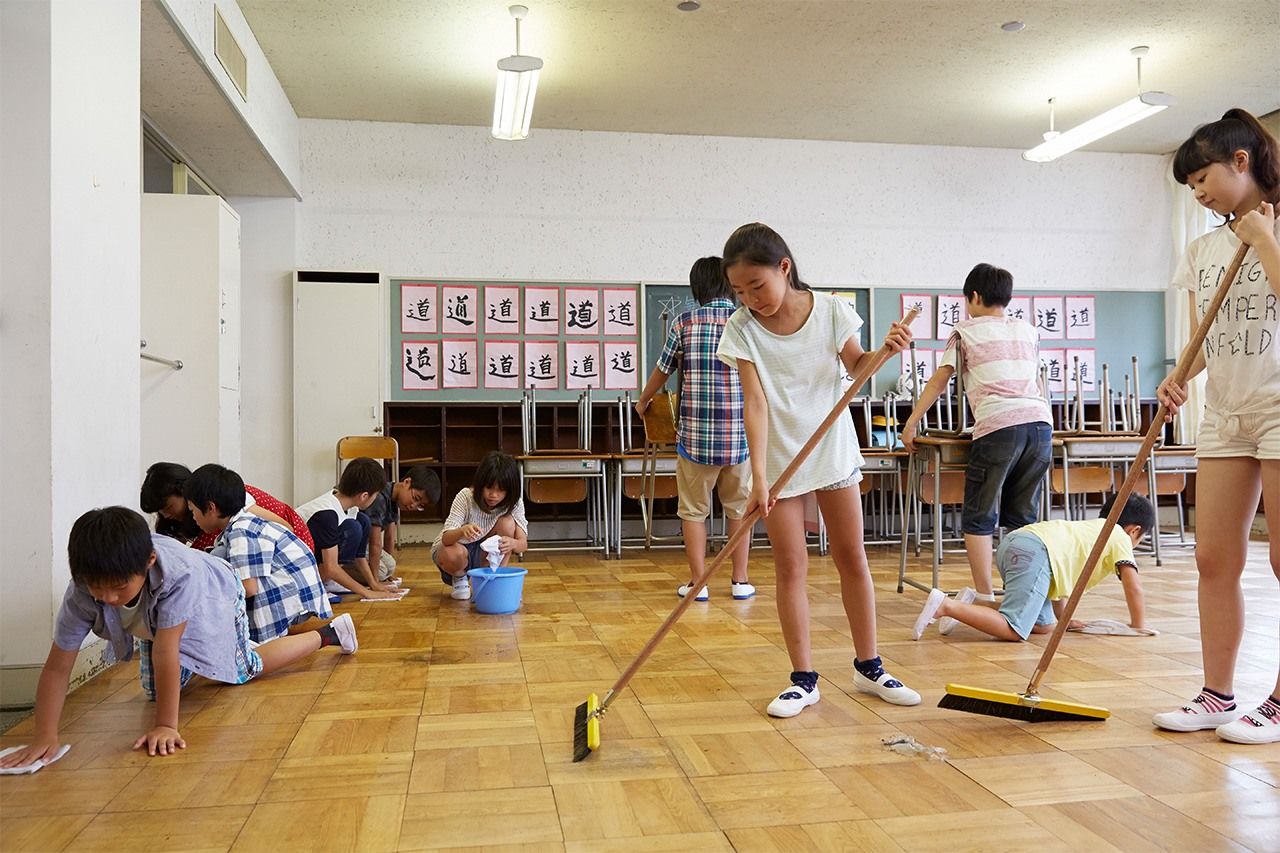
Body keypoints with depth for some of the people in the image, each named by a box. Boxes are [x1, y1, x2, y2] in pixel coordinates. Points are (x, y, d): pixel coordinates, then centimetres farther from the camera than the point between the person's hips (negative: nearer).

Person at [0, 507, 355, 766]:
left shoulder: (178, 574, -49)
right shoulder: (83, 590, -37)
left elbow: (166, 653, -46)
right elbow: (57, 667, -33)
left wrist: (166, 725, -43)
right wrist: (45, 736, -39)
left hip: (216, 598, -4)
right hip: (154, 619, 5)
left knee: (245, 669, 11)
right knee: (157, 691, 12)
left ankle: (329, 633, 31)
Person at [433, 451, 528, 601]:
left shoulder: (514, 502, -17)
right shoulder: (465, 497, -26)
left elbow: (523, 543, -23)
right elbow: (445, 539, -33)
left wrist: (512, 543, -49)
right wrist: (462, 531, -57)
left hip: (483, 554, 2)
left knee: (507, 522, -26)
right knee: (453, 555, -39)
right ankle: (459, 578, -2)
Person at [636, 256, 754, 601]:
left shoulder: (685, 323, -3)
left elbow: (662, 371, 7)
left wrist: (643, 402, 26)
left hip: (695, 435, -1)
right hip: (740, 436, 2)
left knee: (694, 511, 11)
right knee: (739, 509, 15)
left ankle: (697, 583, 13)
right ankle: (740, 580, 20)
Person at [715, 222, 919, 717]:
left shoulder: (830, 310, -9)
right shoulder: (741, 329, -12)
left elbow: (855, 367, 7)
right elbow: (755, 402, -19)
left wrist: (885, 350, -15)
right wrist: (758, 475, -28)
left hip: (833, 450, 1)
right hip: (779, 458, -1)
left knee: (852, 557, 8)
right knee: (791, 566, -1)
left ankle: (868, 667, 22)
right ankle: (803, 679, 10)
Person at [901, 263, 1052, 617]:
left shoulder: (966, 330, 12)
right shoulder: (1027, 331, 24)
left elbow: (939, 381, 10)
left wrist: (911, 423, 15)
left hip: (998, 426, -5)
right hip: (1040, 422, 5)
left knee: (979, 517, 2)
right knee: (1022, 518, 11)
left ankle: (984, 596, -2)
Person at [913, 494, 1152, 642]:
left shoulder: (1091, 527, 39)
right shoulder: (1119, 536, 17)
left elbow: (1061, 571, 39)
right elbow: (1134, 587, 10)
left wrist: (1063, 619, 38)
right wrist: (1138, 625, 24)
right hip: (1035, 552, -9)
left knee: (1044, 626, 15)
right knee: (1013, 631, -14)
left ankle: (974, 604, 4)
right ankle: (946, 605, -27)